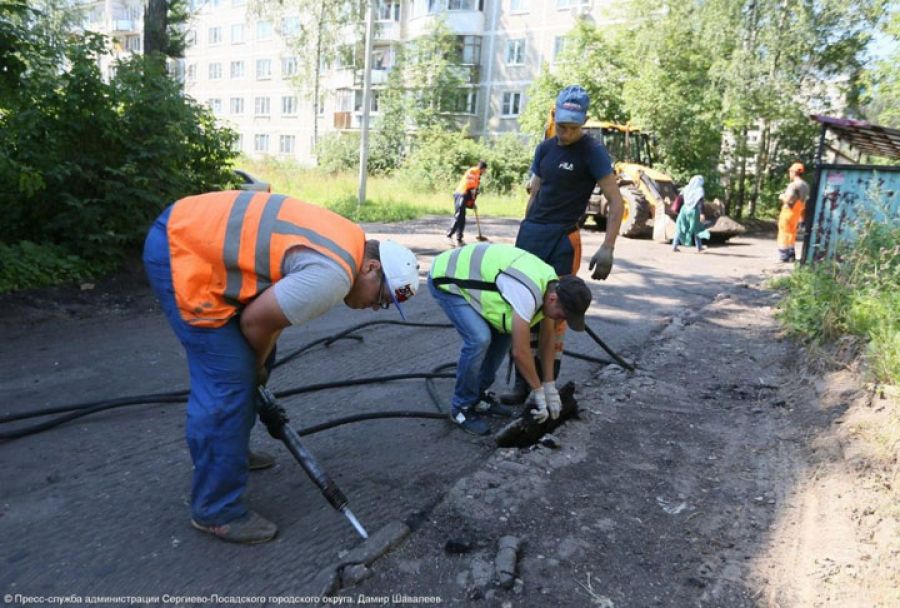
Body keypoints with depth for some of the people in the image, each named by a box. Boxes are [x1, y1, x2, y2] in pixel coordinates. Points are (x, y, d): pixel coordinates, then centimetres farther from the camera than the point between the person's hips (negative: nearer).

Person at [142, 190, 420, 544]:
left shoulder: (348, 244, 8)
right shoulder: (333, 276, -24)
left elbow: (277, 303, 13)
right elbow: (255, 319, -17)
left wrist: (258, 363, 10)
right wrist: (257, 363, 3)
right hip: (181, 251, -11)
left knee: (246, 367, 20)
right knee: (227, 385, -9)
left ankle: (229, 450, 40)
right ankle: (215, 511, 5)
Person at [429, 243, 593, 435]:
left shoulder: (552, 285, -5)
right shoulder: (527, 294, -34)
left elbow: (548, 336, 7)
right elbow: (520, 352, -27)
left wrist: (550, 385, 8)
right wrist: (538, 391, -12)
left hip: (466, 273, 9)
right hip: (446, 279, -9)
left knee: (504, 331, 5)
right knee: (479, 338, -22)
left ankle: (478, 396, 18)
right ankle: (462, 406, -1)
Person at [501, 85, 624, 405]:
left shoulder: (592, 151, -6)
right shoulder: (545, 148, 13)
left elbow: (616, 202, -9)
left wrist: (607, 247, -17)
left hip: (561, 239, -6)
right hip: (530, 234, 6)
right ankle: (523, 382, 12)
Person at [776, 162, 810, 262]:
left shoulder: (793, 185, -17)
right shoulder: (805, 186, 10)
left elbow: (788, 200, -24)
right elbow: (805, 200, 13)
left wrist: (782, 197, -3)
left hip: (789, 212, -8)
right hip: (798, 213, 8)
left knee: (784, 234, -1)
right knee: (792, 234, 17)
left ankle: (783, 255, -1)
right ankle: (791, 255, 20)